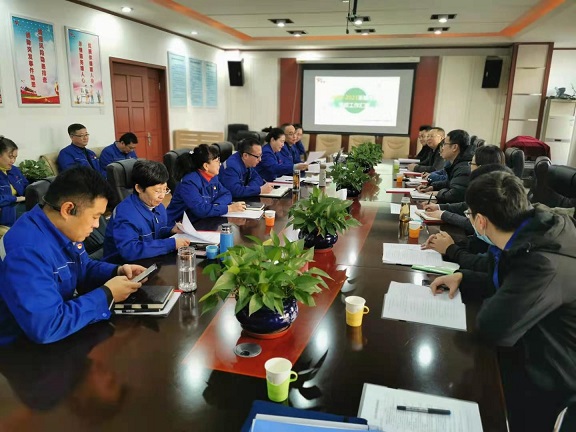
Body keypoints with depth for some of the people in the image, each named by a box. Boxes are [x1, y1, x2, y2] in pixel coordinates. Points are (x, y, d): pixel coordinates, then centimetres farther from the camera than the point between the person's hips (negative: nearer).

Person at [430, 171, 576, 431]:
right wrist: (462, 278, 1)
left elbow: (494, 328, -31)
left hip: (546, 380, -8)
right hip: (532, 349, 8)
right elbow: (503, 281, 14)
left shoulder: (545, 263, -35)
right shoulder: (532, 232, -4)